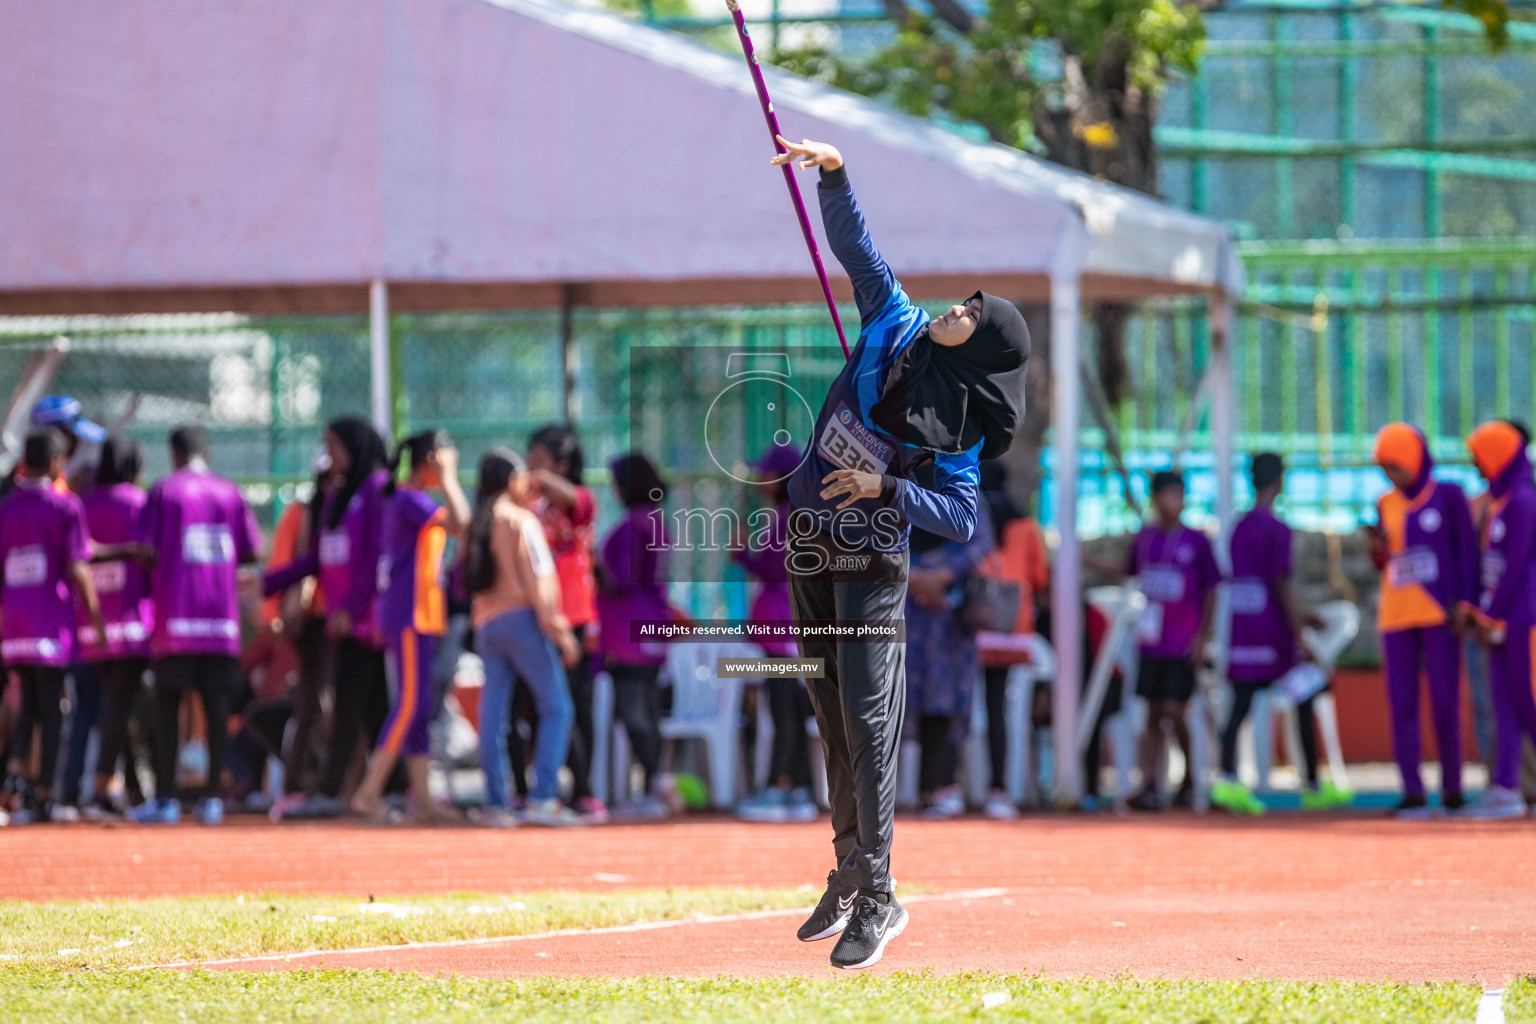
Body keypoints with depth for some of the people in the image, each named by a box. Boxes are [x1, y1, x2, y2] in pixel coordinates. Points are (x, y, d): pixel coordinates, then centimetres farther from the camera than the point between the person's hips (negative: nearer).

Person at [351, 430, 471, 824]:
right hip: (409, 615, -11)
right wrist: (447, 478, -15)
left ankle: (423, 800, 10)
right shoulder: (411, 500, -13)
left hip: (415, 616, 11)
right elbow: (458, 522, -24)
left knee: (419, 707, 9)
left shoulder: (401, 498, 18)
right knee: (410, 704, -12)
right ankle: (368, 794, -11)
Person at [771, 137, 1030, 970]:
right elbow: (855, 246, 2)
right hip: (810, 548, 6)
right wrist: (833, 173, -10)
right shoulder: (895, 326, -1)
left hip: (873, 563, -6)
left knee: (867, 718, -12)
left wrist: (887, 488, -25)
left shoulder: (960, 429, -14)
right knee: (833, 718, 12)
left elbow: (964, 519, -18)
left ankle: (876, 897, -12)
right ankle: (848, 875, 20)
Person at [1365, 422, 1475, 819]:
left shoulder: (1448, 496, 1)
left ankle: (1452, 789, 3)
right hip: (1396, 617, 4)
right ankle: (1413, 794, -3)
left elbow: (1467, 552, 0)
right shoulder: (1386, 505, 14)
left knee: (1445, 702, -6)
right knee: (1402, 705, -2)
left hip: (1439, 615, -4)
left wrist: (1463, 604, -9)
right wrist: (1379, 549, -2)